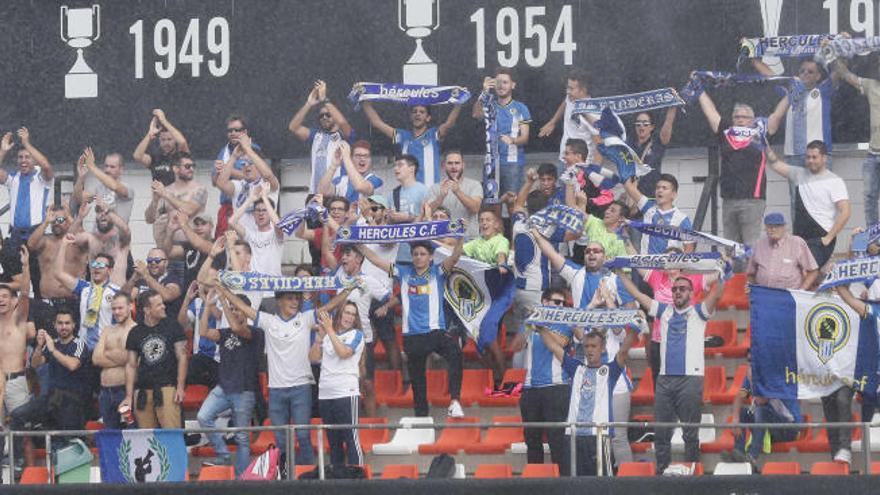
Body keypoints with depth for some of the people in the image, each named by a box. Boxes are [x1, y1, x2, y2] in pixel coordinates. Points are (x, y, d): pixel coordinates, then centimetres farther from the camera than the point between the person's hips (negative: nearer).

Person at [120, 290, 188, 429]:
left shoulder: (172, 326, 5)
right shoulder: (135, 333, 11)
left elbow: (181, 357, 4)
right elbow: (131, 365, 13)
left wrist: (180, 387, -6)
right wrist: (129, 396, 7)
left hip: (167, 387, -3)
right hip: (143, 391, 3)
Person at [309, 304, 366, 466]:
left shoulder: (356, 334, 3)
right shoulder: (327, 336, 15)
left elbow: (343, 352, -13)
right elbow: (313, 357, 6)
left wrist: (330, 330, -11)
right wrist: (320, 335, -5)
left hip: (346, 393, -5)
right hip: (325, 394, 5)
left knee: (351, 439, -10)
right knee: (333, 441, 9)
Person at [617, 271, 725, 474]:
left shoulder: (698, 312, 9)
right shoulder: (664, 311, 18)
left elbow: (716, 294, -5)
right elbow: (636, 294, 19)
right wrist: (621, 274, 16)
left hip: (691, 378, -4)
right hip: (665, 378, 4)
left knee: (690, 432, -3)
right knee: (661, 432, 2)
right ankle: (661, 472, 7)